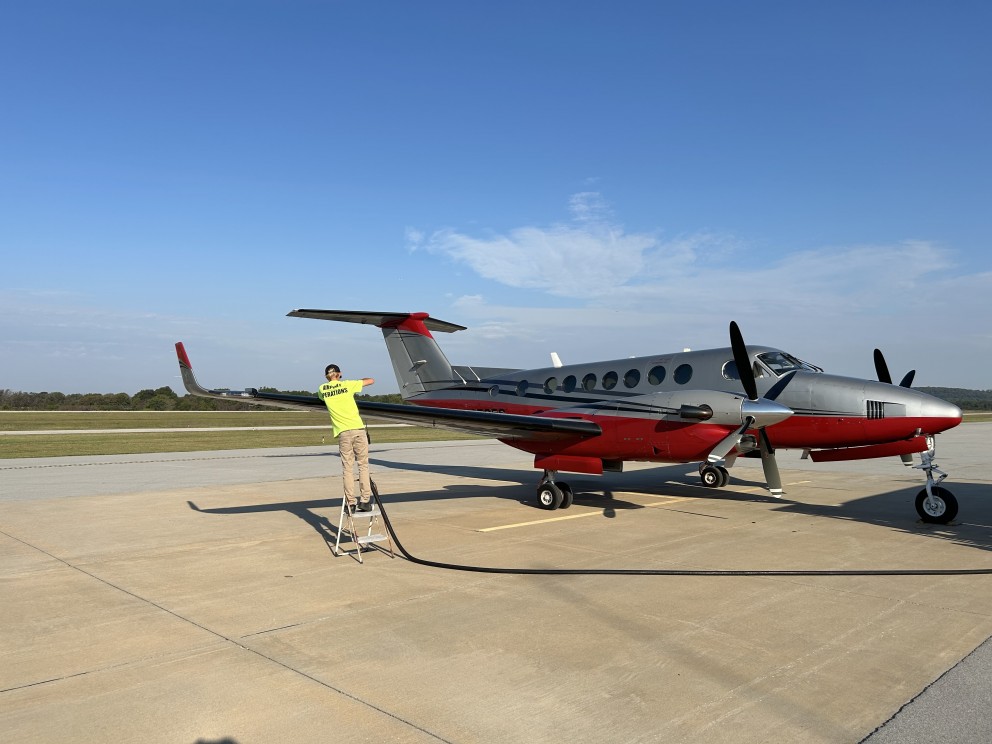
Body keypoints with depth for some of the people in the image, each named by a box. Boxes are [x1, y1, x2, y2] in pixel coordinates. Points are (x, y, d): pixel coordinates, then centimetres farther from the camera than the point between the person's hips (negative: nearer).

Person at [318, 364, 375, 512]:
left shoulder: (322, 389, 9)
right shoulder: (347, 385, 5)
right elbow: (371, 380, 13)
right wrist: (358, 380, 28)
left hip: (342, 433, 1)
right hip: (358, 429, -1)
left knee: (347, 469, 4)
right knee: (363, 466, 5)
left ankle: (350, 503, 0)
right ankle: (365, 500, 1)